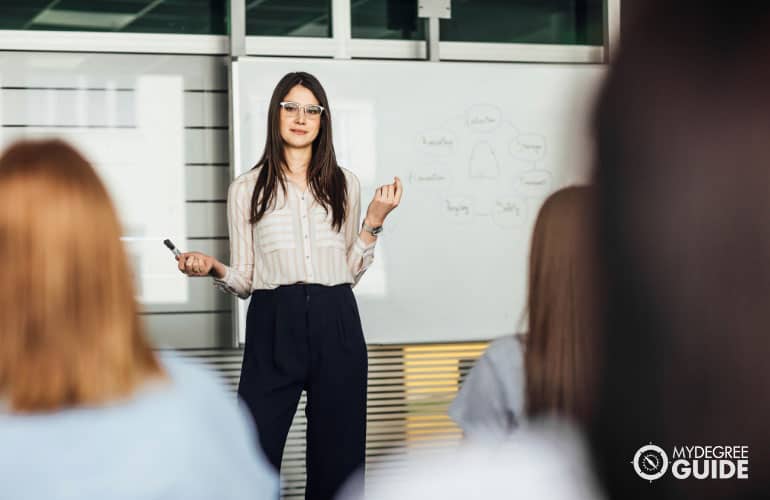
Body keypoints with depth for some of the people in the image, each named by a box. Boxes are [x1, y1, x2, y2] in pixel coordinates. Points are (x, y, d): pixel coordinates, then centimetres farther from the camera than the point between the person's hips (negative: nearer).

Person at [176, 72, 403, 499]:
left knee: (338, 457, 5)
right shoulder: (247, 189, 7)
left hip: (336, 325, 2)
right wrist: (212, 268, -12)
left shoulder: (345, 185, 12)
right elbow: (244, 282, 7)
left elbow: (350, 272, 13)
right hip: (273, 325, -2)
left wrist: (374, 222, 3)